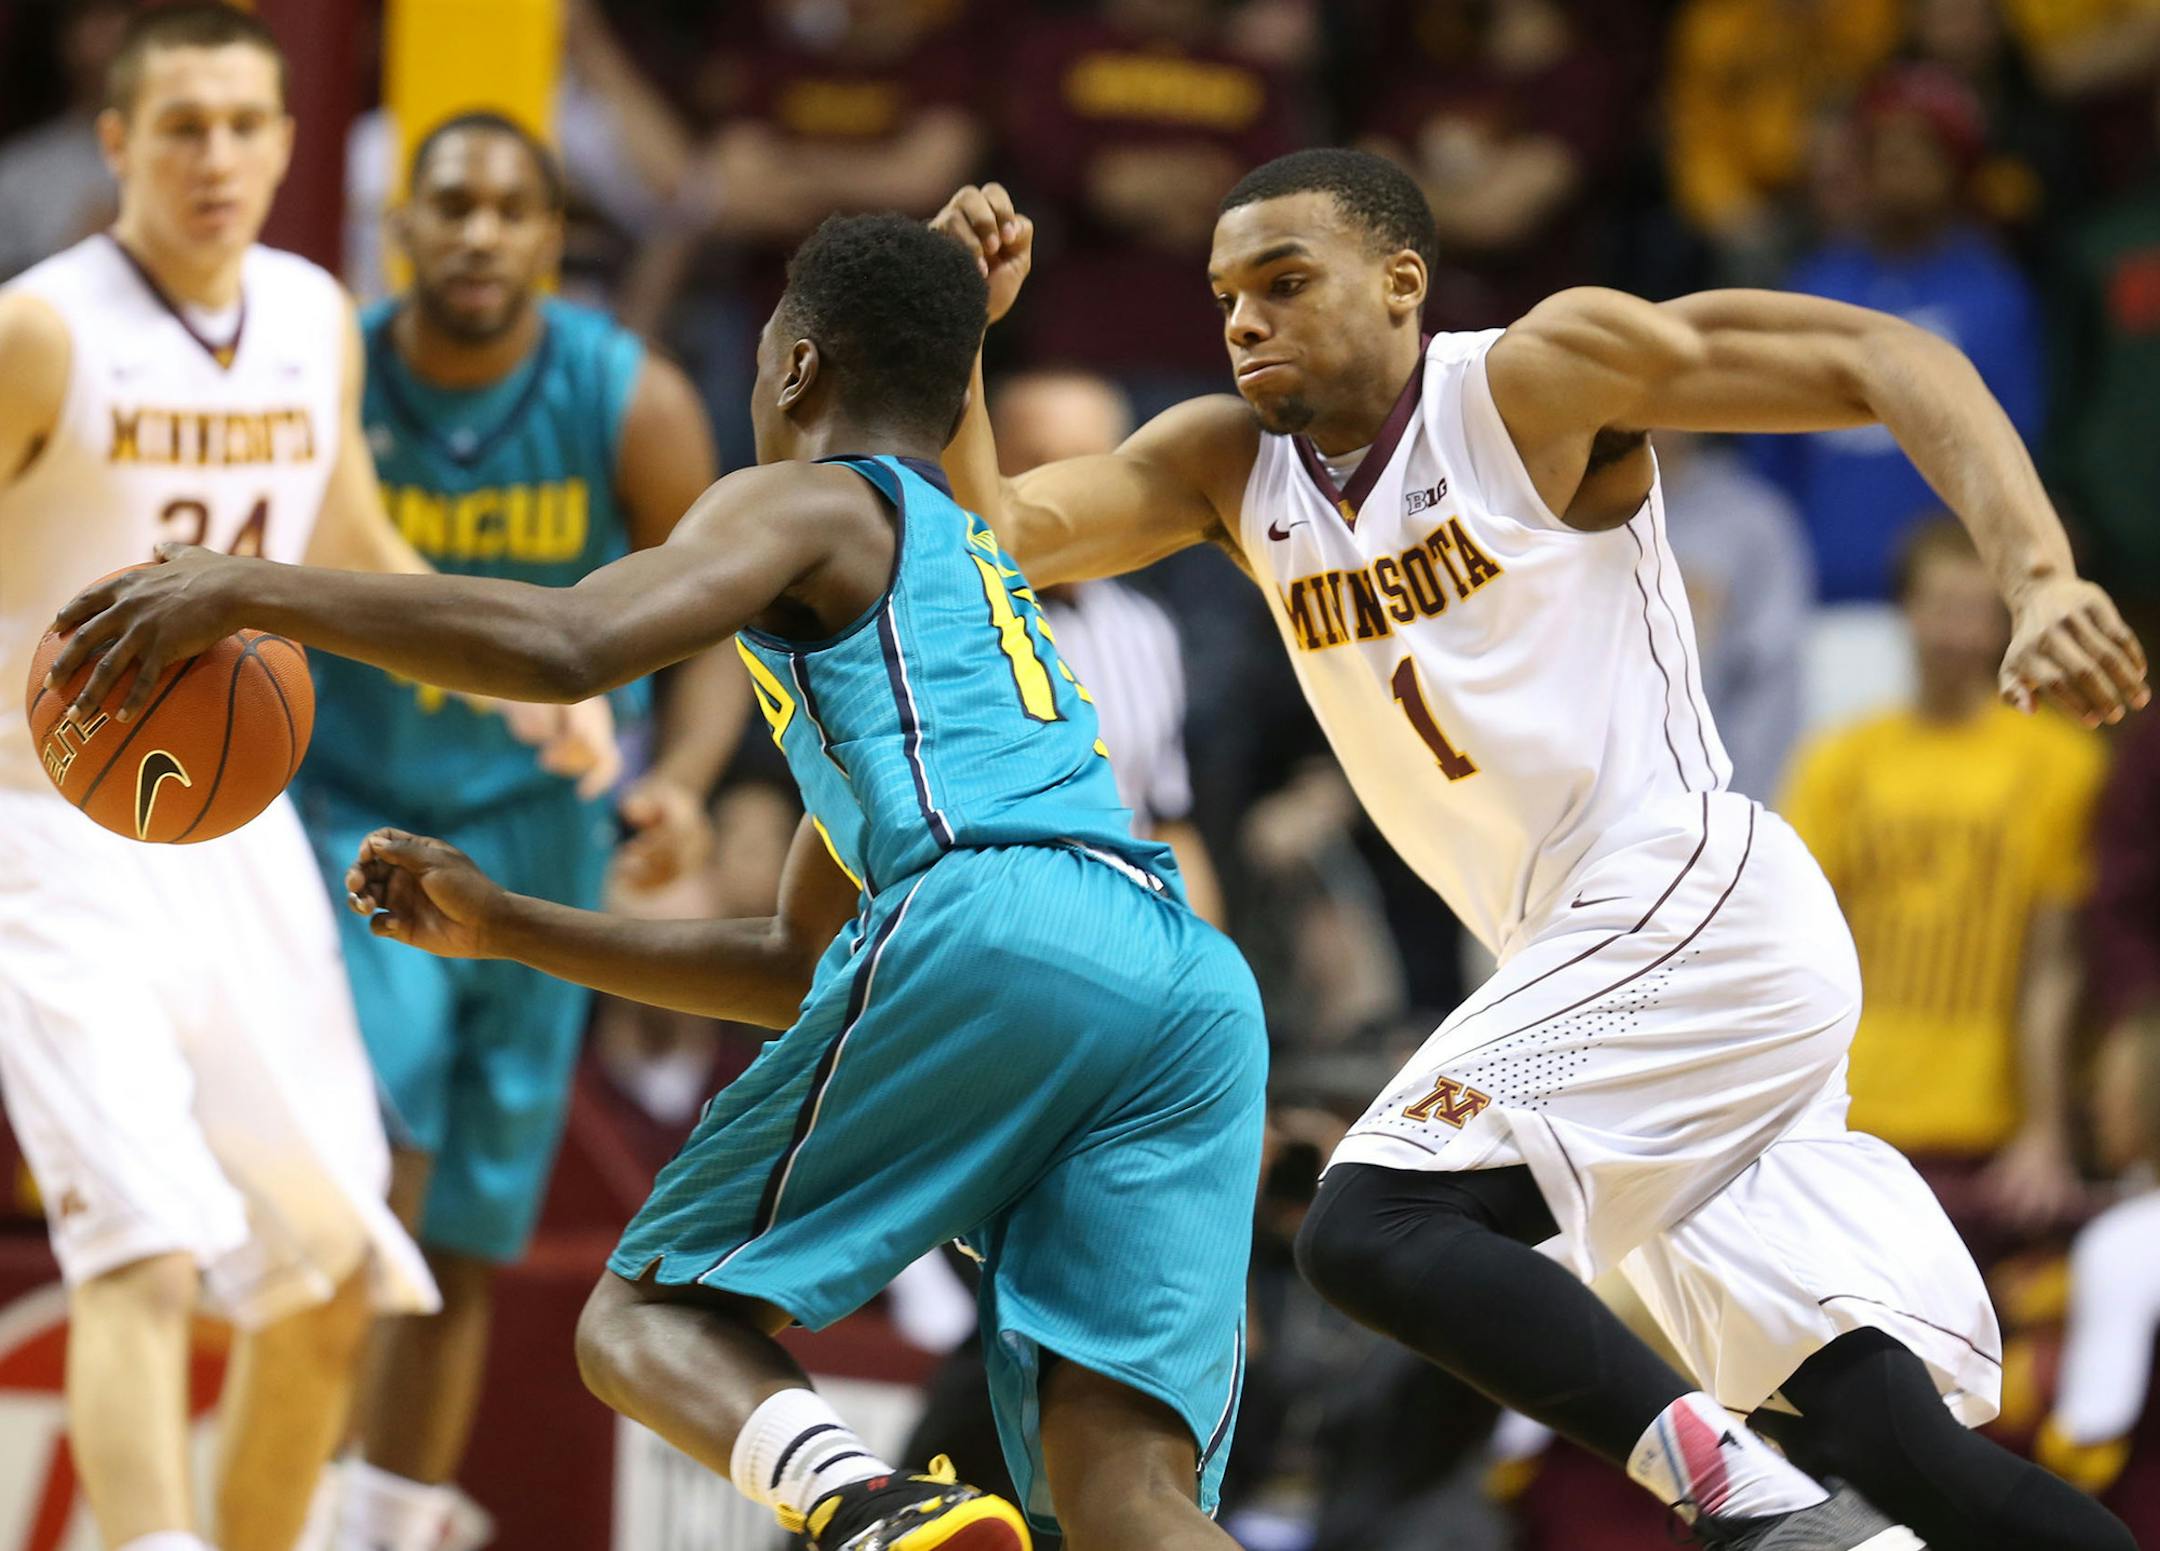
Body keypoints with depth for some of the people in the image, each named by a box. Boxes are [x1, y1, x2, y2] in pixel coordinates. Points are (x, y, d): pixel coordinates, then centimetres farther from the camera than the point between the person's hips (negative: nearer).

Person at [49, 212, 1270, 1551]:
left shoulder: (806, 504, 16)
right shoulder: (986, 574, 41)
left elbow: (569, 646, -6)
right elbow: (803, 965, 44)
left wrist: (253, 590, 1)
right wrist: (505, 928, 44)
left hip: (988, 932, -7)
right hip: (1194, 977, 7)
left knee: (647, 1318, 5)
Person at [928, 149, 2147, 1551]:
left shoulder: (1543, 375, -6)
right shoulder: (1230, 466, 13)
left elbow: (1889, 361, -10)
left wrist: (2042, 584, -24)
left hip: (1688, 907, -7)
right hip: (1591, 957, 7)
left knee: (1371, 1225, -20)